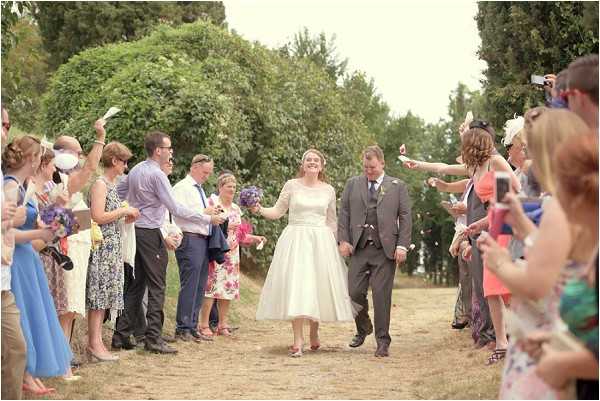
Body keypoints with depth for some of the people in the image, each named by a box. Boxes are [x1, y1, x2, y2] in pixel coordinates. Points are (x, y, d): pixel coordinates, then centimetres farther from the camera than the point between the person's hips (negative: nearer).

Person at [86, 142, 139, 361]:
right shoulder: (100, 184, -11)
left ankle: (95, 342, 11)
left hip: (113, 246, 9)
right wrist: (124, 210, -11)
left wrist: (127, 217, 9)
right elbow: (98, 217, -20)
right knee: (99, 293, -8)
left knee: (105, 294, 8)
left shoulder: (112, 185, 17)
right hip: (102, 245, -9)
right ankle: (94, 343, -6)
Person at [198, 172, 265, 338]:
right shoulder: (211, 202, -3)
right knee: (211, 286, -11)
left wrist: (255, 238, 10)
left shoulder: (235, 208, 18)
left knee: (228, 288, 5)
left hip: (231, 255, 7)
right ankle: (204, 325, -6)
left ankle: (223, 325, 12)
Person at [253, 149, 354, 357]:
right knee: (295, 286, -11)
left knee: (318, 285, 2)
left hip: (321, 241, 2)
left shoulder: (328, 190, 9)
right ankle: (298, 340, -12)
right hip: (295, 239, -2)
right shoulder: (292, 185, 3)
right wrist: (259, 210, -14)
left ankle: (314, 333, 24)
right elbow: (277, 211, 3)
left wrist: (334, 243, 13)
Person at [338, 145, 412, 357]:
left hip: (386, 249, -2)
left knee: (382, 295, -3)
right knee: (355, 292, -1)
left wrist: (402, 245, -4)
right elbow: (344, 214, 11)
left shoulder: (397, 186, 9)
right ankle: (363, 328, 26)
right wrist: (344, 240, 0)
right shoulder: (352, 184, 13)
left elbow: (405, 217, 5)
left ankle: (382, 341, 6)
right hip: (359, 247, 2)